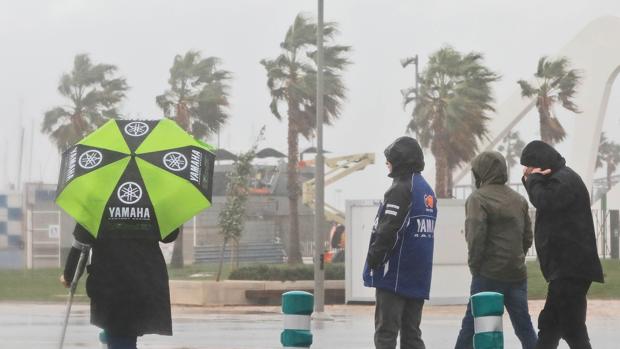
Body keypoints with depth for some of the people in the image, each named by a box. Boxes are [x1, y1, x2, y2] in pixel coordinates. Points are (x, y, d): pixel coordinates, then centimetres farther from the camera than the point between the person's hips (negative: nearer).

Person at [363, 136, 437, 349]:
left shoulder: (400, 189, -11)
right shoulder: (427, 191, 15)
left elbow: (387, 231, -19)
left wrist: (373, 260, -10)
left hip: (395, 275, -8)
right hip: (419, 276, 8)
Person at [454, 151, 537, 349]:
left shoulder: (478, 198, -8)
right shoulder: (519, 200, 14)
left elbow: (476, 236, -17)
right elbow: (527, 237, 14)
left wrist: (474, 265, -7)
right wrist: (516, 258, 15)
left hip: (489, 274, -6)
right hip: (517, 273, 6)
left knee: (471, 325, -2)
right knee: (524, 327, 9)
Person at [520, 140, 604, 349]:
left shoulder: (564, 180, -13)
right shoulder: (559, 179, 21)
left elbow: (543, 202, -23)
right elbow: (543, 203, 27)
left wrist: (534, 179, -6)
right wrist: (531, 181, 10)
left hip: (572, 267, -11)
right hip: (566, 267, 11)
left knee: (572, 327, -12)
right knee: (548, 324, 17)